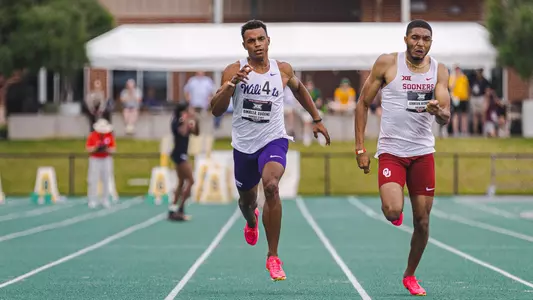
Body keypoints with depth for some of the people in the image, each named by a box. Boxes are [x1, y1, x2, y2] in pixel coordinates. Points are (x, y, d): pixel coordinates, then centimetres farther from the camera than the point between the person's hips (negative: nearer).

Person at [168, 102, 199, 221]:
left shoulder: (183, 122, 13)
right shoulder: (177, 122, -14)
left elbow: (196, 132, 14)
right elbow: (183, 132, -31)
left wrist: (195, 121, 2)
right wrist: (186, 121, -25)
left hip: (181, 155, 10)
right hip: (179, 155, -10)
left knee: (181, 183, 12)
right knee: (190, 181, -11)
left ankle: (173, 209, 12)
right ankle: (179, 209, -12)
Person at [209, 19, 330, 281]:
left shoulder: (283, 70, -2)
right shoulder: (234, 71, -8)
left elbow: (299, 89, 21)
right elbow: (216, 110, -16)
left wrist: (317, 119, 22)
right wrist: (231, 84, -31)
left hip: (273, 140, -1)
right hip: (244, 145, 2)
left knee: (271, 186, -30)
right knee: (247, 199, 20)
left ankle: (273, 257, -21)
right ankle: (251, 220, 63)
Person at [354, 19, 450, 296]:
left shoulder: (439, 71, 2)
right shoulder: (387, 63, -6)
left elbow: (446, 117, -4)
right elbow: (363, 104, 0)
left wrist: (438, 111, -29)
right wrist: (360, 148, -5)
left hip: (423, 152, 3)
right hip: (391, 151, -3)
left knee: (422, 221, 5)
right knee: (393, 211, -24)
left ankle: (410, 276, 26)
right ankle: (394, 213, 15)